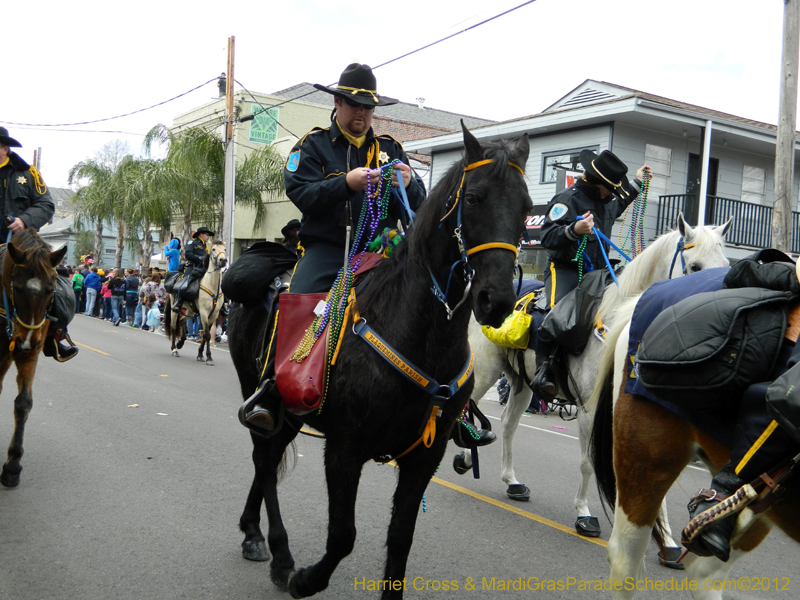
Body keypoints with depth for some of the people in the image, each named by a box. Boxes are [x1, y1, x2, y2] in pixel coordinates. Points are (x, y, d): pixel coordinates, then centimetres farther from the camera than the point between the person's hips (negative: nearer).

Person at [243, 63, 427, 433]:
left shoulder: (389, 149, 17)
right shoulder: (313, 146, 9)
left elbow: (418, 207, 11)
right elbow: (300, 193, -7)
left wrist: (409, 185, -13)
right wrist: (346, 183, -22)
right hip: (325, 250, -2)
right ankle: (267, 396, -15)